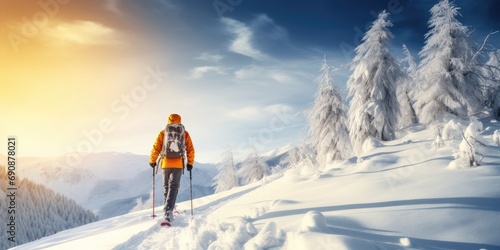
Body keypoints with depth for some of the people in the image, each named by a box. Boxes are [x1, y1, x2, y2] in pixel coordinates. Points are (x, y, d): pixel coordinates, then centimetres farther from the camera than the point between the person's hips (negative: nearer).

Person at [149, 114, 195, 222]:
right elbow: (190, 150, 4)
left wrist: (152, 161, 15)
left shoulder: (162, 133, 3)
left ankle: (168, 208, 26)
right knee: (173, 186, -1)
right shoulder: (185, 134, 5)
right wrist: (190, 163, 15)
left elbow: (156, 148, 1)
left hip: (165, 163, 1)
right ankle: (168, 210, -17)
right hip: (178, 164, -1)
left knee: (166, 186, 17)